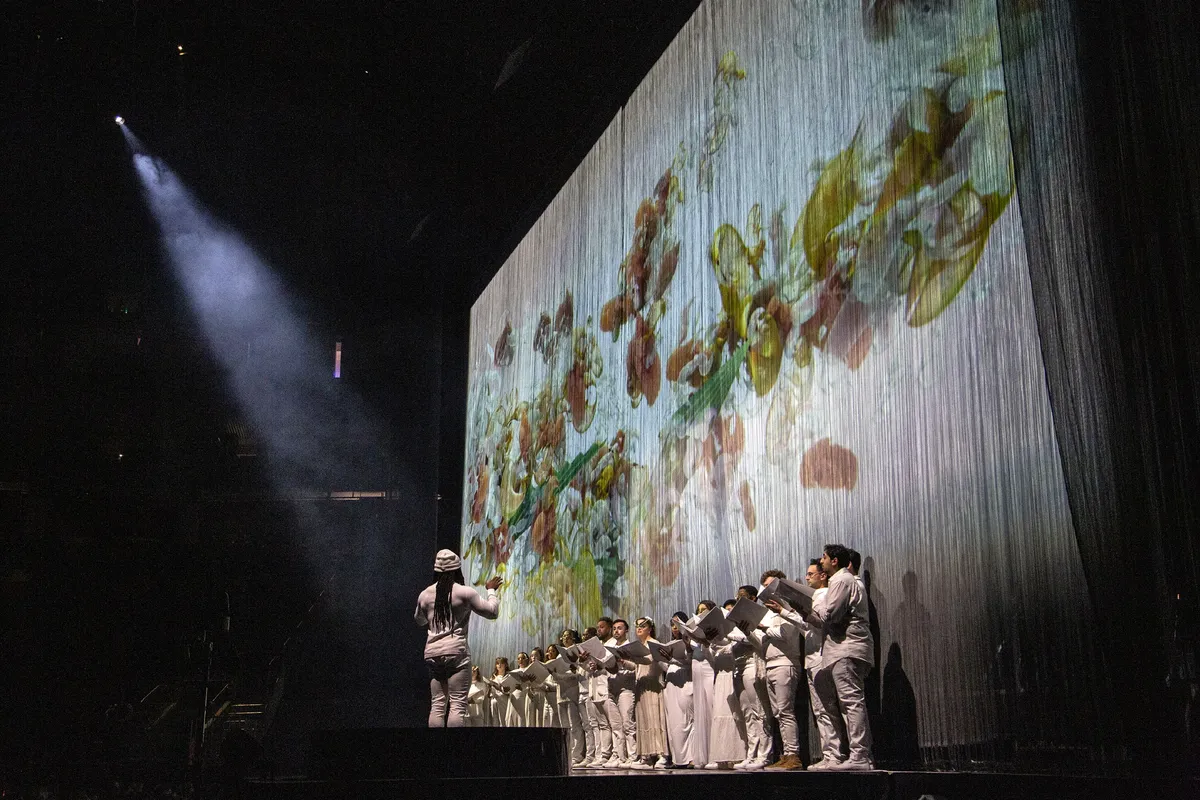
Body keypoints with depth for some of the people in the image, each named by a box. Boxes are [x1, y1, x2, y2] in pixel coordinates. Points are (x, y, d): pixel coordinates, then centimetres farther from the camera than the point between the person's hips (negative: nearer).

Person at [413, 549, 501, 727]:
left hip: (432, 653, 5)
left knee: (437, 705, 6)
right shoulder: (464, 592, -5)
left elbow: (419, 620, 28)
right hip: (456, 651, -5)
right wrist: (492, 591, 17)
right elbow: (492, 612, 2)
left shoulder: (425, 594, 10)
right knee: (457, 705, -6)